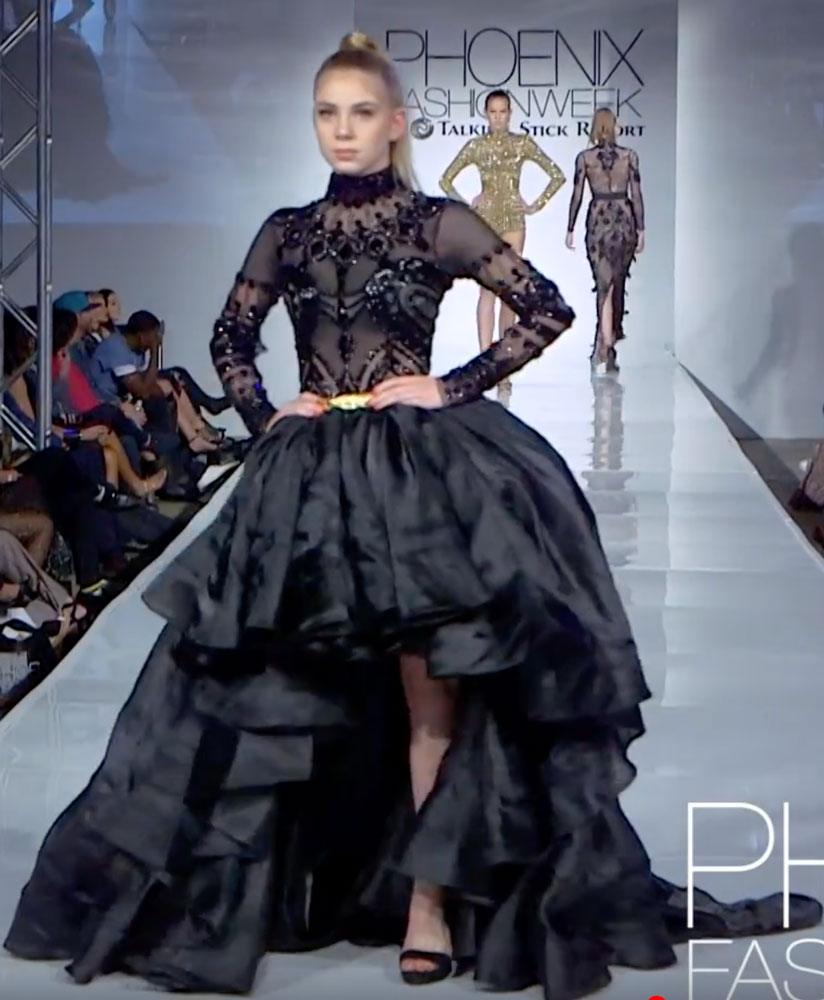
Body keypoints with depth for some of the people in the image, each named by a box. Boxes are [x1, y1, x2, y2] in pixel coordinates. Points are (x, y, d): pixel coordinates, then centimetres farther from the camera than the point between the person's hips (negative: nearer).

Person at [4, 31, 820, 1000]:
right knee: (284, 691, 7)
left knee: (430, 692, -3)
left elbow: (549, 310, -2)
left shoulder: (438, 223, -1)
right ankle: (261, 888, 22)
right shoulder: (286, 232, 10)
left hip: (423, 470, -3)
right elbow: (230, 340, 20)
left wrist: (455, 388, -8)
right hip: (309, 479, 4)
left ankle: (430, 898, 6)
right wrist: (264, 414, 4)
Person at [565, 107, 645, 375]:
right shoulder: (629, 156, -1)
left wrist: (570, 229, 9)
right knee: (617, 285, 12)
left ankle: (605, 348, -12)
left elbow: (577, 195, 1)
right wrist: (641, 229, 5)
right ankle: (605, 345, 17)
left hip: (598, 220, 0)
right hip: (624, 220, 1)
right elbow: (636, 195, -1)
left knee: (604, 285, -2)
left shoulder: (584, 158, -2)